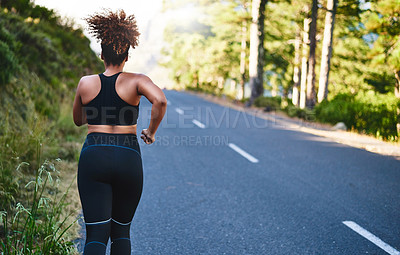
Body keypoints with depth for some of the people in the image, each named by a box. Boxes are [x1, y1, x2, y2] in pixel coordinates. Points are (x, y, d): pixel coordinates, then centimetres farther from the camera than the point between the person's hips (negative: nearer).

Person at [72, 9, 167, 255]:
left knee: (96, 233, -2)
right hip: (128, 158, 0)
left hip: (93, 158, 1)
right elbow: (160, 101, -20)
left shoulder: (86, 82, 6)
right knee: (121, 230, 18)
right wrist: (151, 132, -5)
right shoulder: (136, 81, -1)